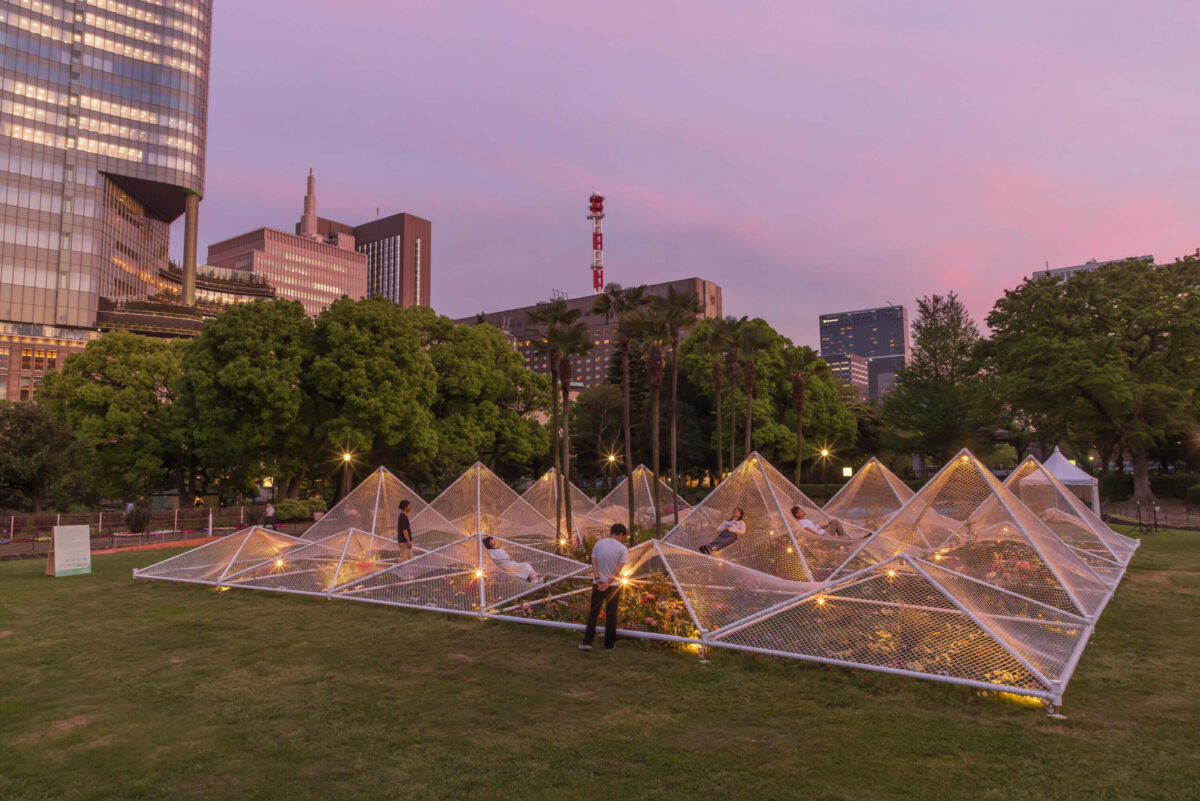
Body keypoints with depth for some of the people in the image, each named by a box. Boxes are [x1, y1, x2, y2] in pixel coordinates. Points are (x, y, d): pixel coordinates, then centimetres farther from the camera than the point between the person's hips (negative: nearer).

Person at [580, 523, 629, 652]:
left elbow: (594, 563, -5)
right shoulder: (622, 548, -8)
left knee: (593, 613, 10)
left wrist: (598, 578, -12)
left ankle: (587, 642, 7)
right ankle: (609, 644, 15)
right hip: (614, 585, -2)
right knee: (611, 615, 8)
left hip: (597, 584, 2)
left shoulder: (599, 544, 2)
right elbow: (619, 568, -14)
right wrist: (608, 583, -15)